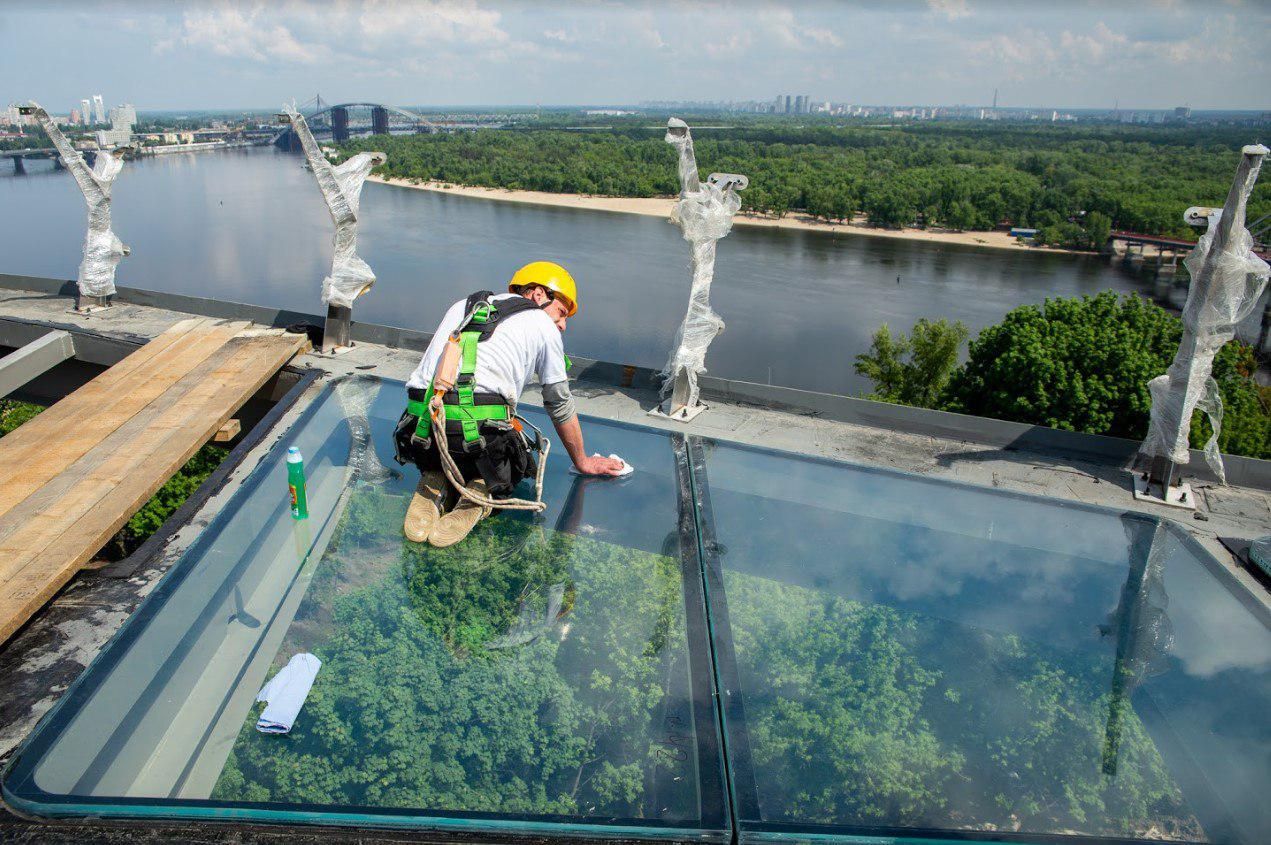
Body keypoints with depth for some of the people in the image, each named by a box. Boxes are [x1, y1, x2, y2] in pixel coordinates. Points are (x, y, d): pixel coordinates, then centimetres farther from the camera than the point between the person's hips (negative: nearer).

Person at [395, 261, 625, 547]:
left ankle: (436, 485, 3)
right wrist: (583, 462, 34)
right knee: (511, 470, 28)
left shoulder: (461, 307, 25)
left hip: (421, 426, 4)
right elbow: (560, 405, 19)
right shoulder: (542, 325, 12)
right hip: (480, 433, -4)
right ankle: (480, 491, -4)